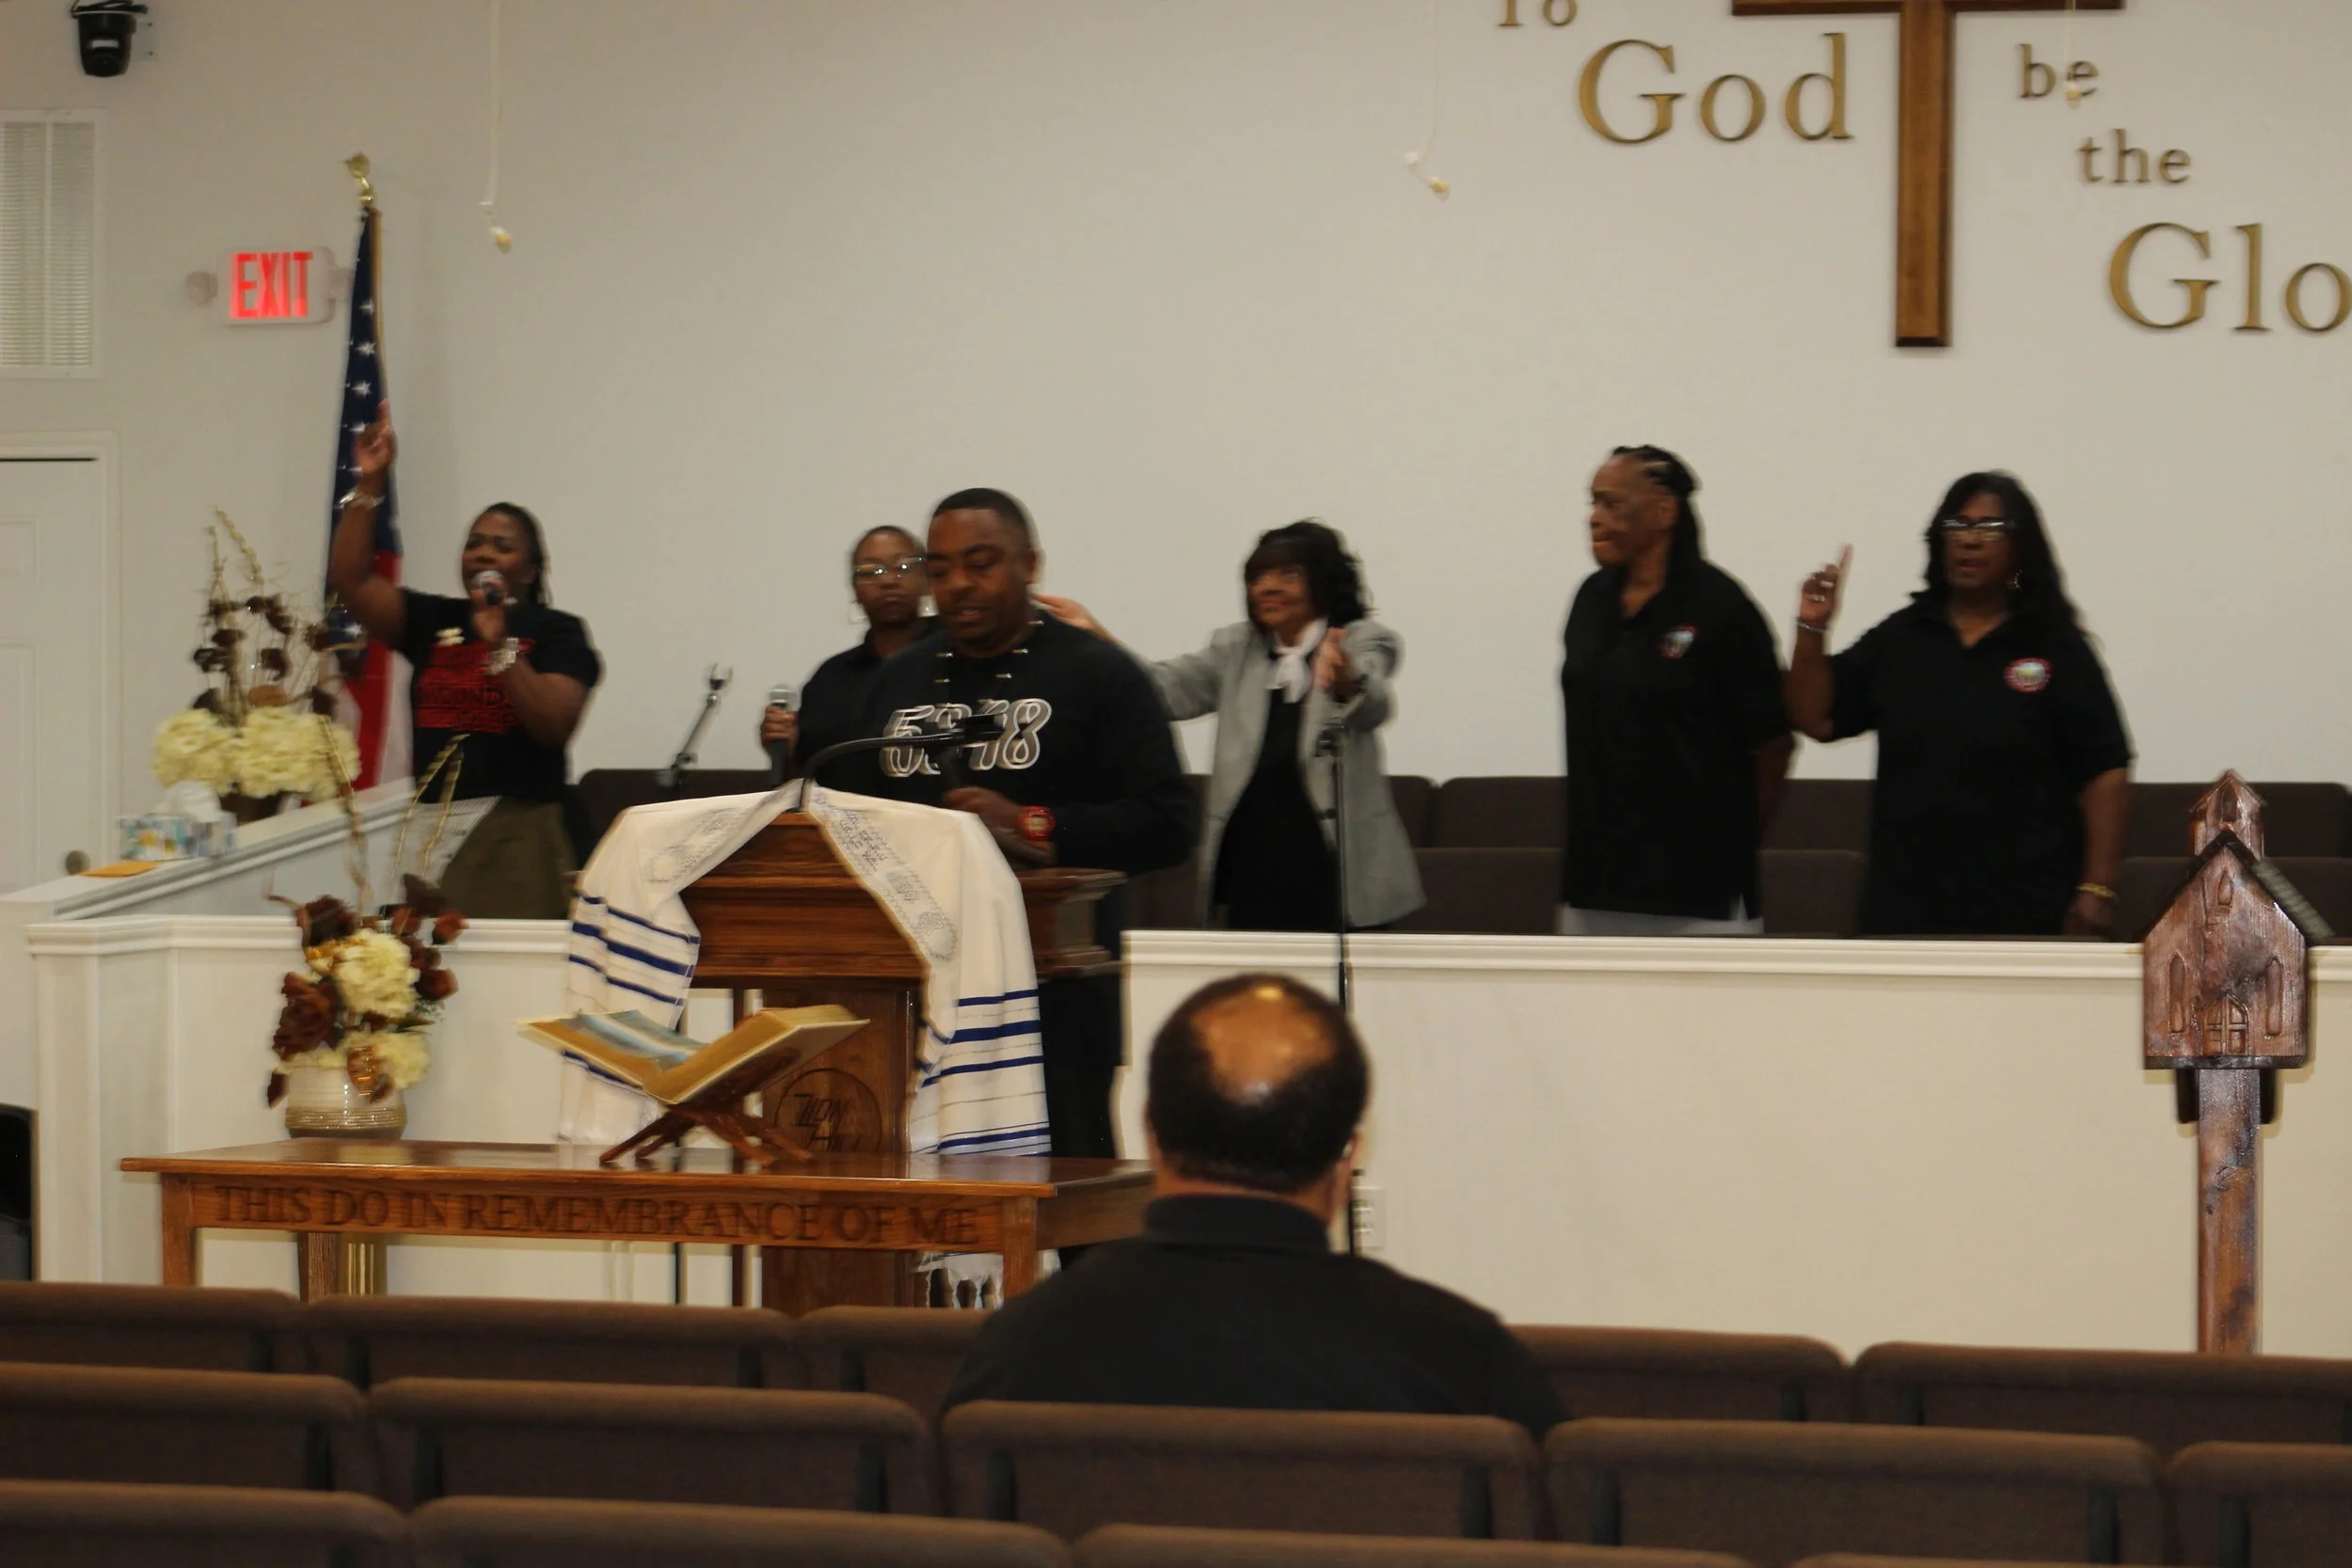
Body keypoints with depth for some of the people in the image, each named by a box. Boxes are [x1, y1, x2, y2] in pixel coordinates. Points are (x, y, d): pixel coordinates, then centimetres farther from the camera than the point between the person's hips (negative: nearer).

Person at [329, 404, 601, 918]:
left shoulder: (556, 632, 4)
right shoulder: (432, 621, 14)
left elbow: (554, 725, -10)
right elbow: (350, 578, 5)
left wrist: (500, 645, -16)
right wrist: (370, 485, -1)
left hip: (516, 837, -3)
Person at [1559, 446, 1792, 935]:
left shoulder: (1718, 606, -10)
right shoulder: (1593, 600, 9)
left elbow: (1773, 743, -5)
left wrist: (1736, 840, 5)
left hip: (1697, 882, -6)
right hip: (1597, 878, 6)